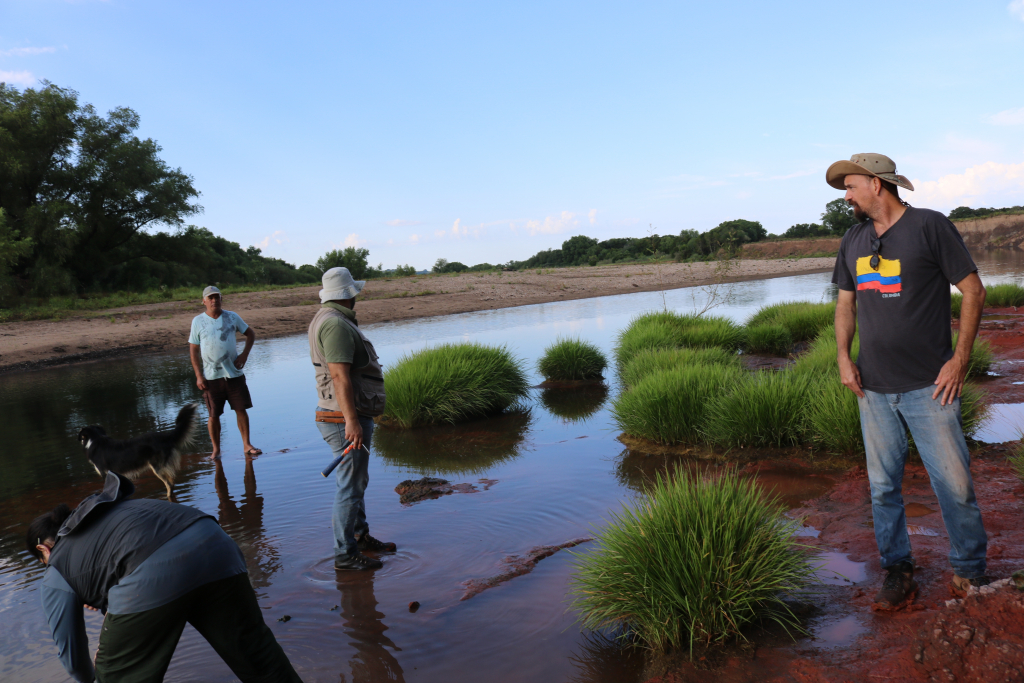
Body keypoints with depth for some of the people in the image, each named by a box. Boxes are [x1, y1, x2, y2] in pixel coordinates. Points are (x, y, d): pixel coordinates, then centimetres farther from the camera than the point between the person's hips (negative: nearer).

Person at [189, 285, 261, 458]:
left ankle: (247, 445, 13)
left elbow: (250, 334, 16)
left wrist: (245, 354, 0)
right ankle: (216, 449, 17)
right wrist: (198, 376, -5)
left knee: (241, 409, 2)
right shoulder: (198, 321, 1)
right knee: (213, 415, 3)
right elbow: (193, 350, 2)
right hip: (211, 377, -1)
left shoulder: (232, 317, 5)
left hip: (234, 373, 1)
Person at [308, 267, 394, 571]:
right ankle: (345, 554, 8)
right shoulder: (336, 324, -19)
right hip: (346, 419, -11)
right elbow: (339, 376, -26)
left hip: (349, 418, 11)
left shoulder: (325, 319, 16)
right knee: (351, 486, -2)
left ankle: (360, 536, 34)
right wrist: (352, 420, -29)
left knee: (356, 481, 21)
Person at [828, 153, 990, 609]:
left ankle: (969, 573, 21)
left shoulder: (929, 226, -5)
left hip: (928, 385, -5)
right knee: (883, 486, 9)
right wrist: (843, 357, 4)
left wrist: (960, 358, -10)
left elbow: (973, 291, -4)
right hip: (874, 388, 5)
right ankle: (897, 572, 23)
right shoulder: (854, 240, 11)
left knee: (954, 484, 1)